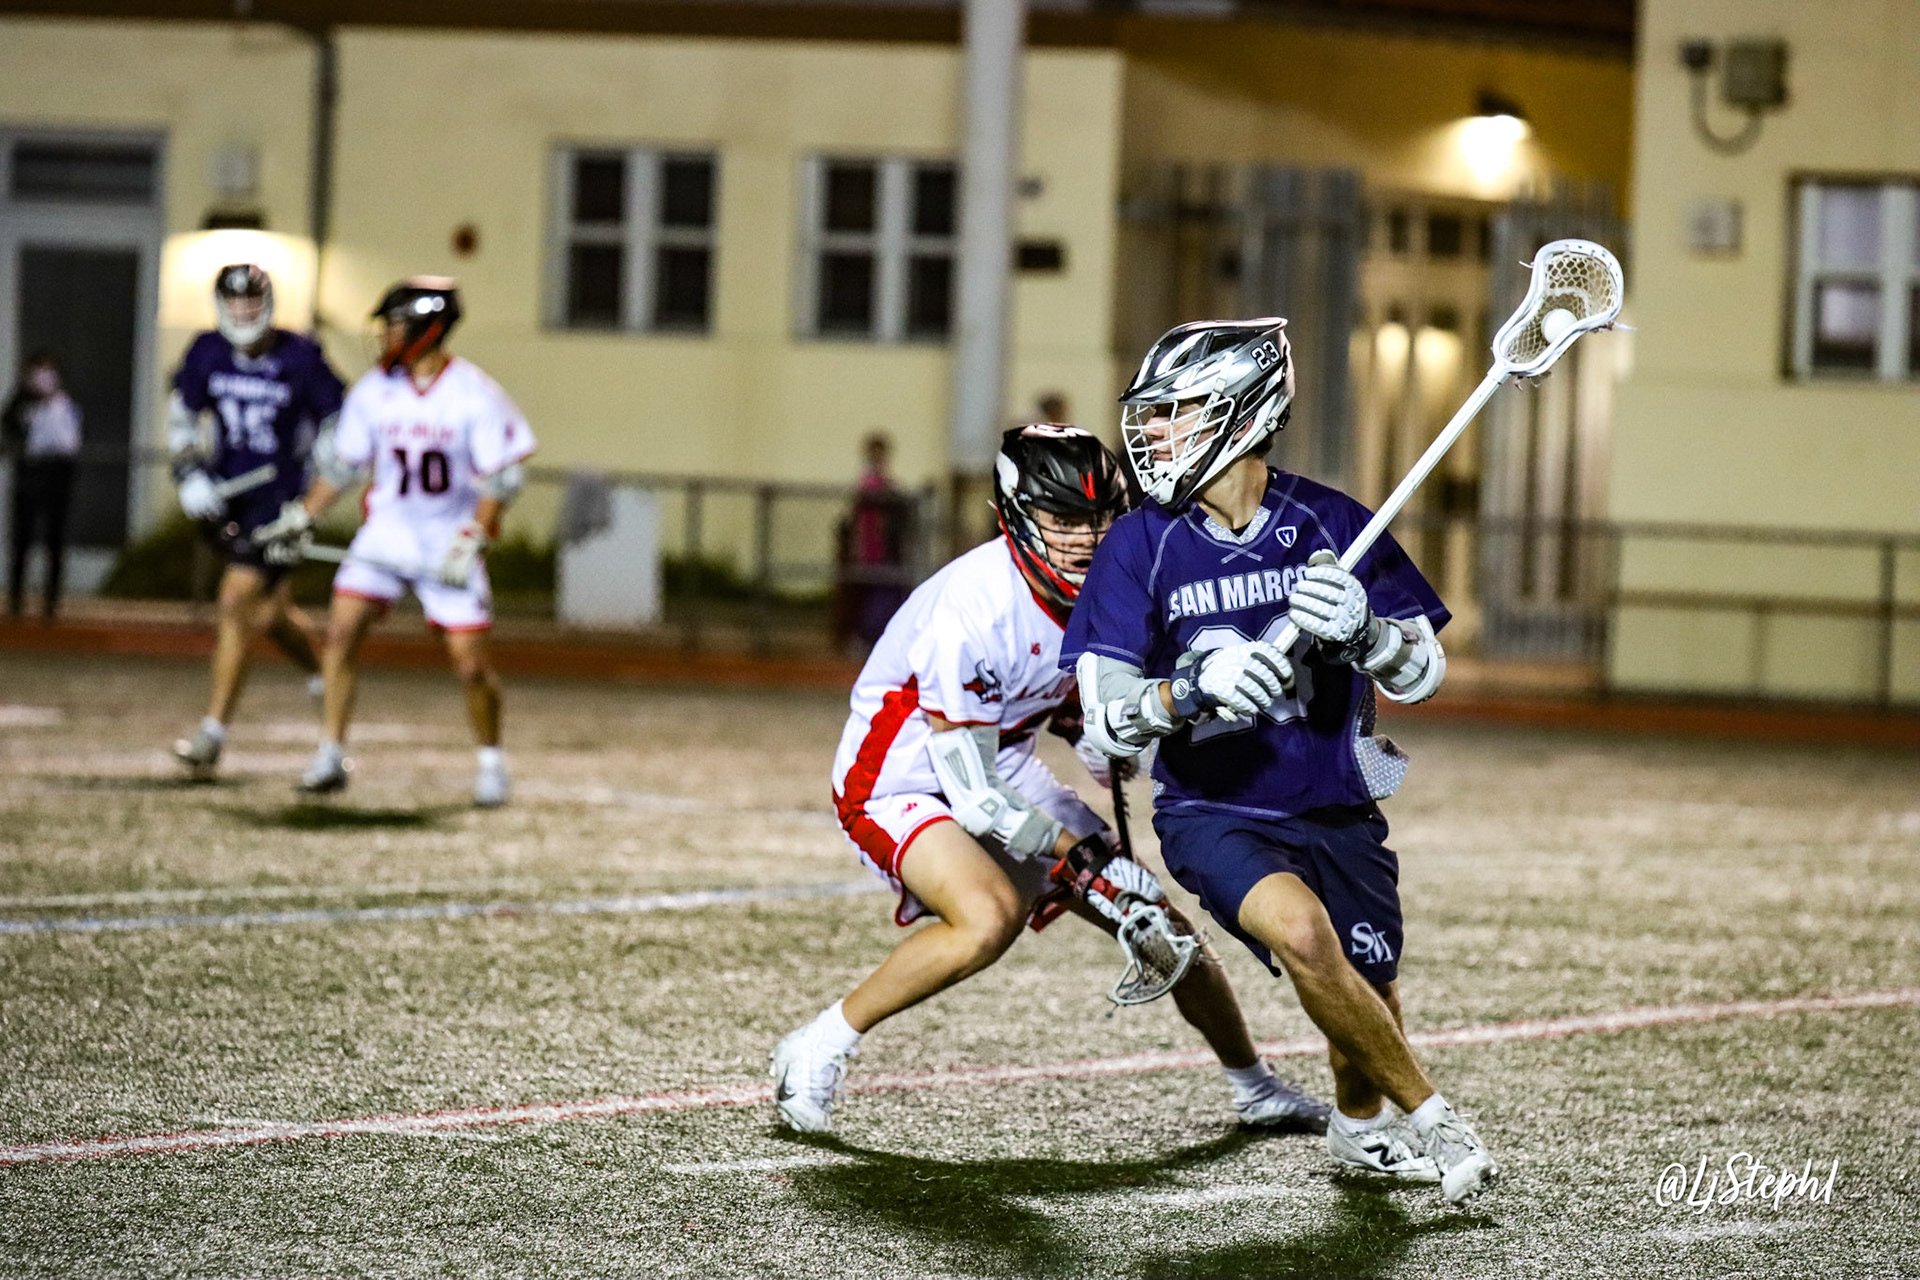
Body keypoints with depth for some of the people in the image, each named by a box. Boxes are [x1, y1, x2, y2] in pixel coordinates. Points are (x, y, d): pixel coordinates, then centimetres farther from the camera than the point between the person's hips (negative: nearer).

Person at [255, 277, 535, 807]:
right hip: (387, 527, 3)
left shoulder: (475, 395, -12)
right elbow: (341, 462, 12)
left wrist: (471, 542, -21)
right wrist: (303, 517, 6)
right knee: (342, 628, -12)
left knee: (469, 659, -6)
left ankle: (491, 759, 17)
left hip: (450, 538, -3)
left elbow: (500, 479, -12)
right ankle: (332, 755, -5)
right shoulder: (374, 391, 0)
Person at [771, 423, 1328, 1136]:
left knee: (1162, 922, 8)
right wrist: (1083, 861, -24)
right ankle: (818, 1050, -19)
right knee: (992, 916, -36)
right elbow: (968, 790, -26)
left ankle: (1255, 1090, 33)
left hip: (1005, 776, 8)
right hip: (897, 784, -7)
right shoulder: (973, 614, -31)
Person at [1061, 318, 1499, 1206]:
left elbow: (1422, 676, -4)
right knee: (1300, 929, -29)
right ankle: (1427, 1118, -9)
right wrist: (1193, 690, -31)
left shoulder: (1333, 526, -6)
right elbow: (1106, 718, -10)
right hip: (1214, 815, -2)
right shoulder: (1141, 546, -7)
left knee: (1368, 1011, 8)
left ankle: (1360, 1130, 44)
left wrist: (1362, 629, -26)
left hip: (1336, 812, 2)